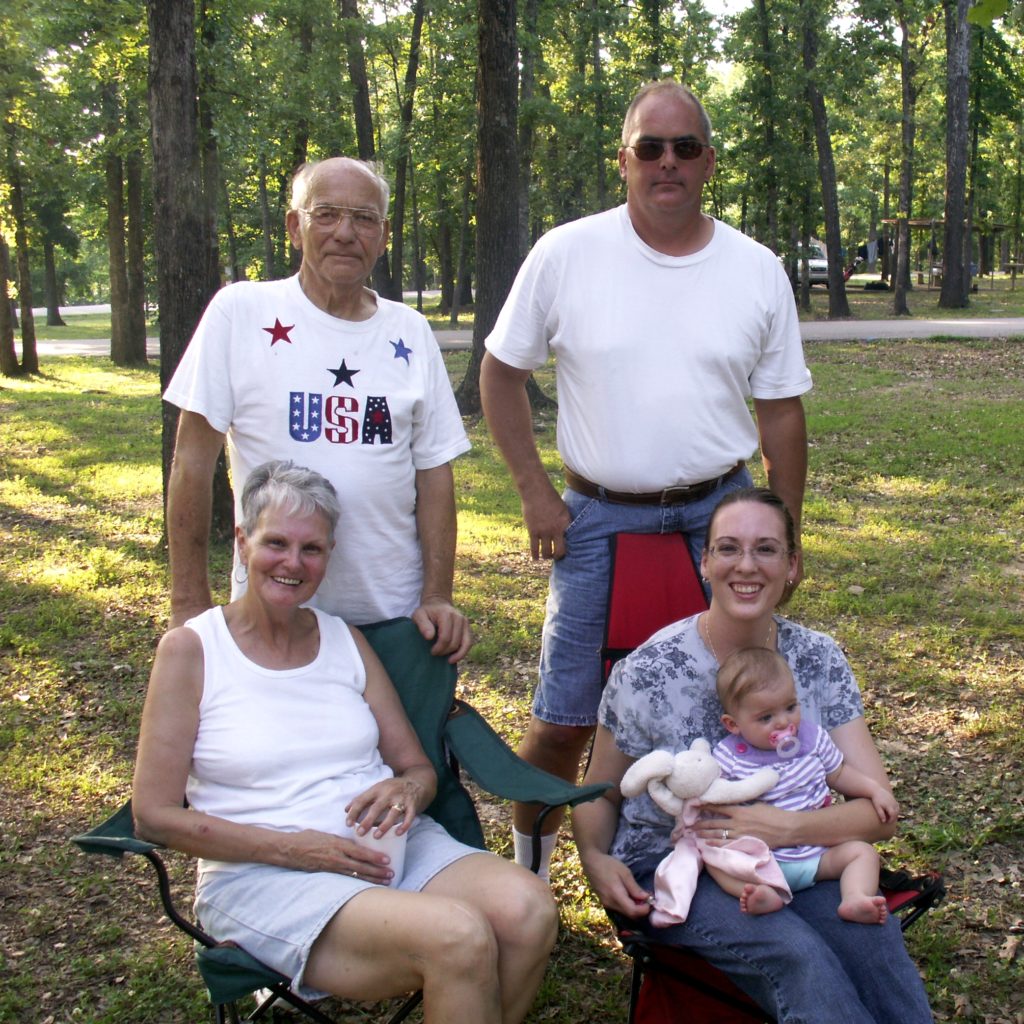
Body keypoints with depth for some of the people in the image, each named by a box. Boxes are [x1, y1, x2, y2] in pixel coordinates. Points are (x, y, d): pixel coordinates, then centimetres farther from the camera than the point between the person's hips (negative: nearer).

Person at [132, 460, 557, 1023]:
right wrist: (292, 848, -14)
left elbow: (420, 768, 15)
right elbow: (154, 814, -4)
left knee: (528, 910, -25)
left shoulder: (346, 640, 14)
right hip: (261, 876, -5)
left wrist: (405, 790, -11)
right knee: (459, 939, -31)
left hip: (391, 846, 5)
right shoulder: (191, 650, 1)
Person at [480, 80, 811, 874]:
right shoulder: (566, 254, -4)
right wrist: (536, 494, -2)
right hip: (599, 519, -1)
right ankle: (526, 874, 26)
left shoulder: (757, 271, 1)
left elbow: (782, 413, 7)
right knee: (564, 721, 4)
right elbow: (502, 373, 4)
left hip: (720, 516, 2)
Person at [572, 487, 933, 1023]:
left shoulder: (818, 659, -1)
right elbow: (599, 796, 5)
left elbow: (879, 811, -3)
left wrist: (786, 827, -21)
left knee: (870, 935, -29)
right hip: (670, 867, -3)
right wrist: (596, 860, -17)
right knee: (795, 953, -32)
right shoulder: (646, 673, -9)